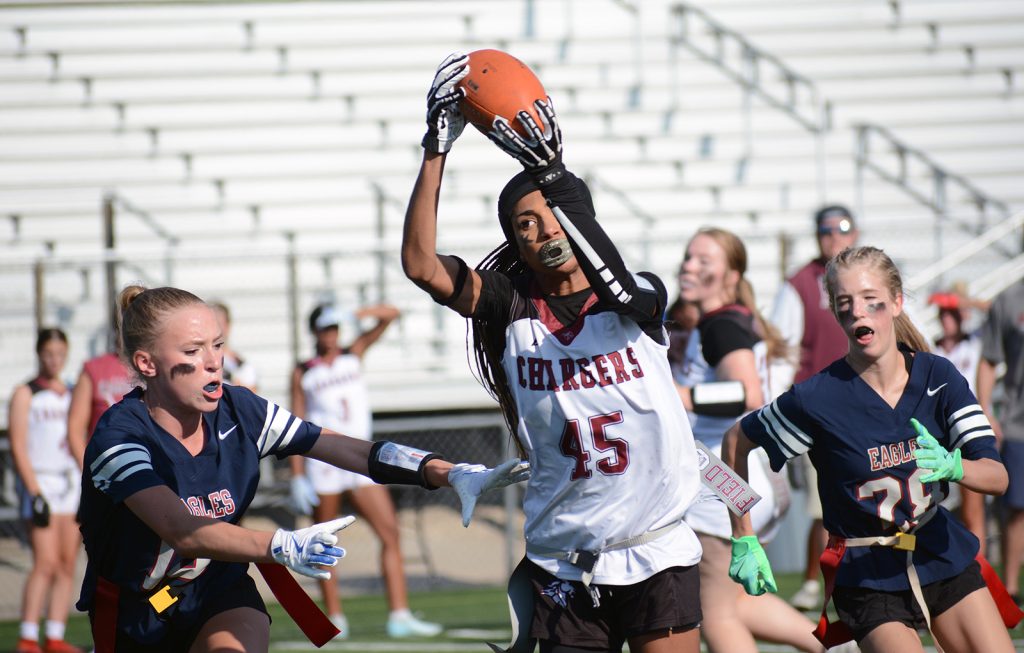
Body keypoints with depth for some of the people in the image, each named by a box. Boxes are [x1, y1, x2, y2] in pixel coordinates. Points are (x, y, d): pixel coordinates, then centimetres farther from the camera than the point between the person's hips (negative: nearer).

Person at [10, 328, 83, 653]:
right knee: (46, 563, -15)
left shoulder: (73, 395, 17)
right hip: (40, 481, -6)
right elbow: (18, 448, -6)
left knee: (68, 564, 1)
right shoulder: (25, 394, 0)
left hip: (73, 482, 6)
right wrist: (35, 493, -13)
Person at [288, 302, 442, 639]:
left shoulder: (354, 354, 13)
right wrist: (297, 476, -4)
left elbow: (389, 315, 7)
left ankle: (399, 617, -12)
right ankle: (335, 619, 9)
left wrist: (359, 313, -12)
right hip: (323, 457, -3)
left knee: (390, 532, -8)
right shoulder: (303, 373, 6)